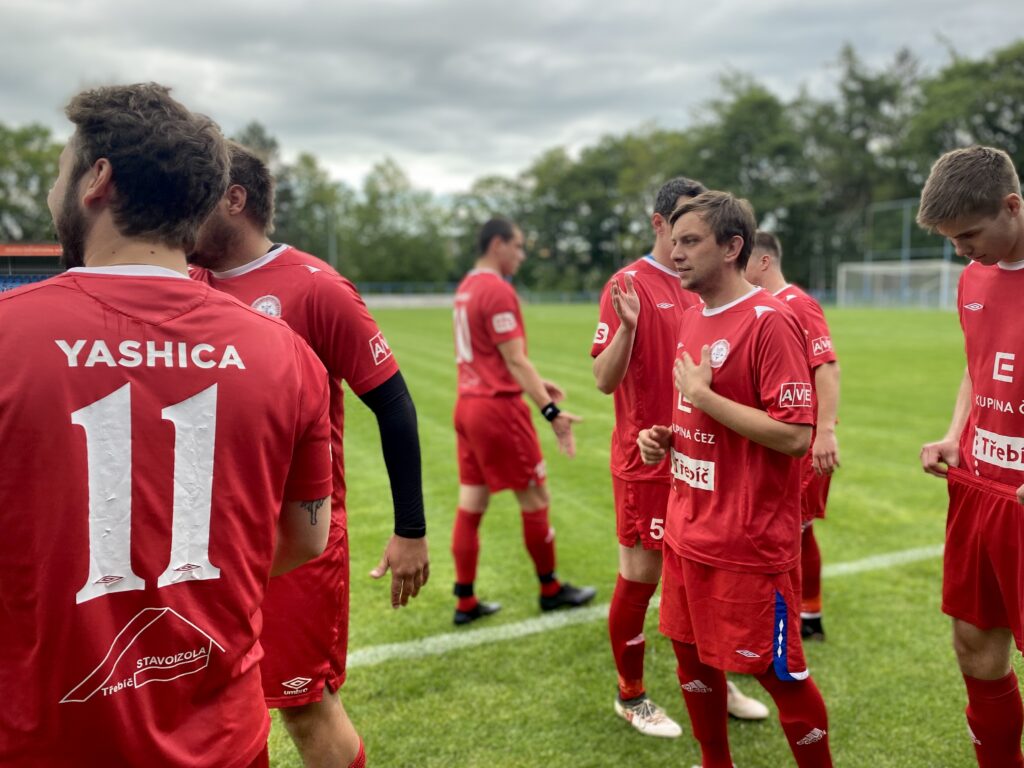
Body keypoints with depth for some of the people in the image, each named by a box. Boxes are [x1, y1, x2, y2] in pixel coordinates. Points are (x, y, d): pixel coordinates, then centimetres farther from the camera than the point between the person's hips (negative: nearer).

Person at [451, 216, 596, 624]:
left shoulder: (466, 287, 13)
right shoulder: (498, 291, -15)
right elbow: (514, 360, -19)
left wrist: (537, 385, 24)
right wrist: (551, 411, -21)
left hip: (468, 404, 9)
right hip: (498, 408, -9)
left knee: (471, 503, 9)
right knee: (535, 499, 6)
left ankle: (465, 602, 16)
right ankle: (551, 590, 20)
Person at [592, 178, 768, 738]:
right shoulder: (629, 284, -12)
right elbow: (605, 380, -17)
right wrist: (626, 326, -33)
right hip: (648, 462, -6)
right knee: (639, 577, 5)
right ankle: (630, 697, 24)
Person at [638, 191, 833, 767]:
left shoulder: (771, 321, -16)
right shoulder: (693, 319, 10)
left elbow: (794, 436, -23)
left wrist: (702, 395, -20)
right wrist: (666, 438, 3)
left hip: (750, 543, -8)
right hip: (689, 534, 8)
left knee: (778, 671, 7)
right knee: (693, 656, 19)